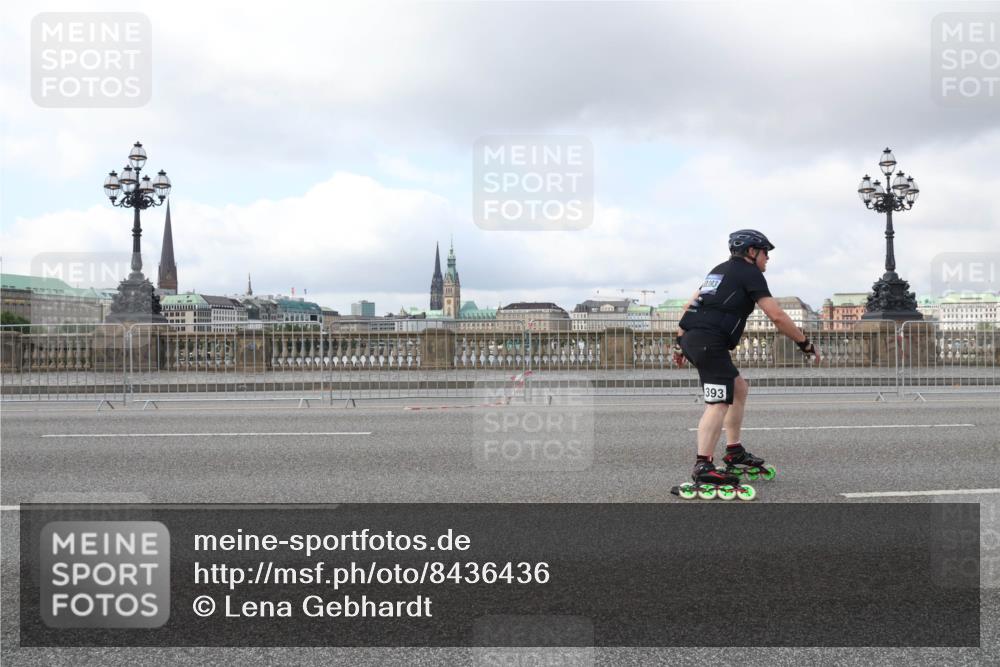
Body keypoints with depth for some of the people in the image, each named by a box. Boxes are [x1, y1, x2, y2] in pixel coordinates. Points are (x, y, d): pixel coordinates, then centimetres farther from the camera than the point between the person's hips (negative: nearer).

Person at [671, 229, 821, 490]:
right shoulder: (750, 273, 1)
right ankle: (703, 467, -24)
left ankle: (734, 452, 24)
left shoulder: (720, 270, 27)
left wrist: (680, 343, 27)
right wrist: (806, 343, 2)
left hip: (691, 336, 9)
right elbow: (777, 316, -6)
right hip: (710, 341, -9)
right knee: (719, 403, -15)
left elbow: (691, 305, 25)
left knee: (739, 389, 20)